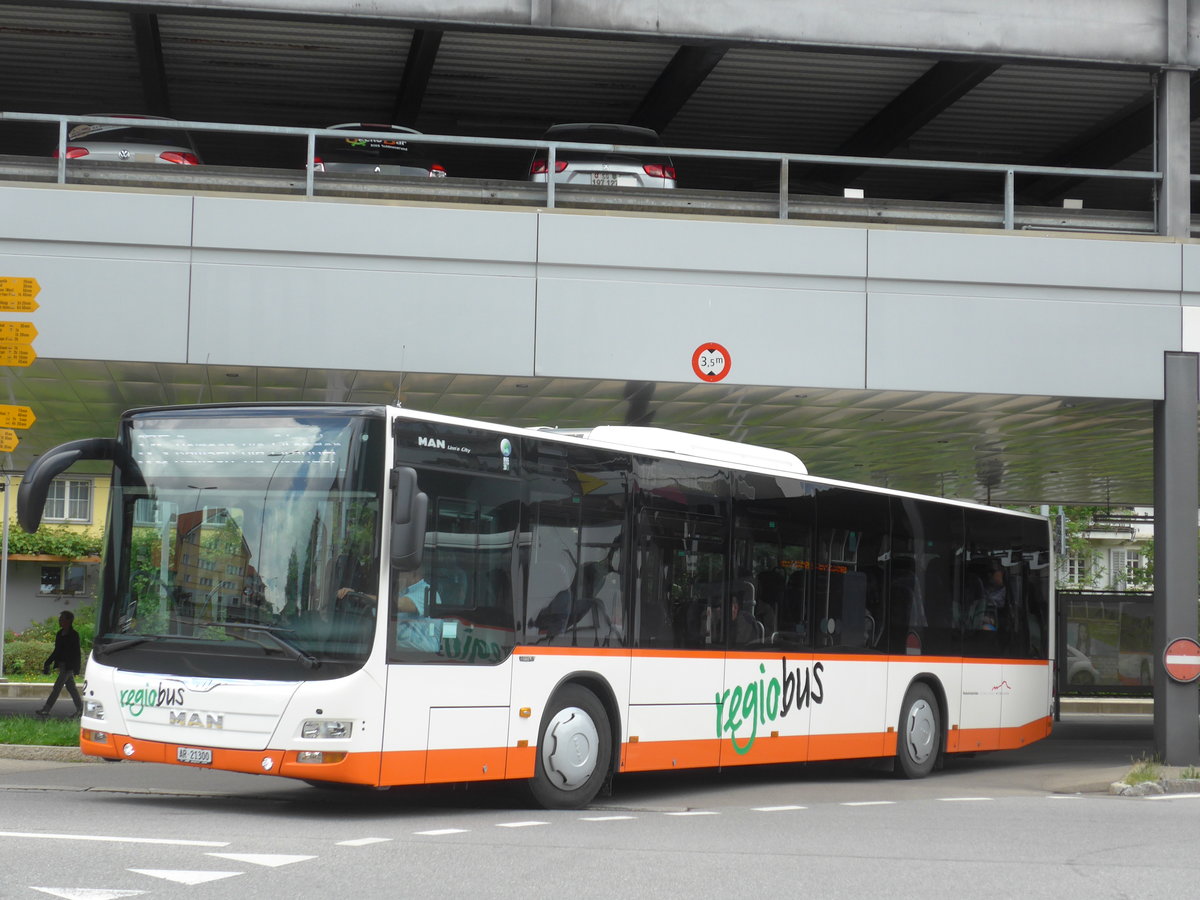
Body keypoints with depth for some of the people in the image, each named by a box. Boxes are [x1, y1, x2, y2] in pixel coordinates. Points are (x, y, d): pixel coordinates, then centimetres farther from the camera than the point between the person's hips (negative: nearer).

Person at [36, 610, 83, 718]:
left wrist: (76, 668, -16)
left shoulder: (74, 635, -12)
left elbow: (76, 652, -13)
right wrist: (47, 663, 15)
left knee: (57, 687, -10)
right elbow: (57, 651, 19)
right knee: (70, 687, 13)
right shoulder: (60, 634, 11)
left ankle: (46, 710, -13)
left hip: (69, 666, -8)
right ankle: (80, 708, 22)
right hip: (61, 665, 8)